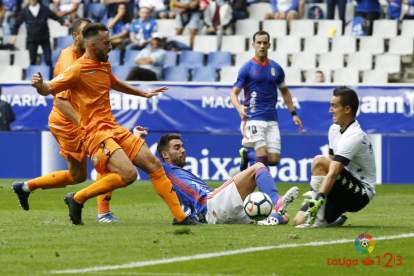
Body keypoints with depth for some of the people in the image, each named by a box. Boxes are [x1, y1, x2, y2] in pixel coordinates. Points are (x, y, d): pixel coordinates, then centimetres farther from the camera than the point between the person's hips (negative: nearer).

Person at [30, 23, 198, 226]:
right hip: (95, 133, -9)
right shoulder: (78, 69, -11)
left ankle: (180, 217, 10)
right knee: (128, 173, -24)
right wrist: (39, 85, -39)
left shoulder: (104, 66, 15)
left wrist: (143, 94, 48)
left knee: (153, 164, 3)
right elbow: (48, 89, -15)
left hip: (113, 129, 9)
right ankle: (77, 199, -8)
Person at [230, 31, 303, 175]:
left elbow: (284, 91, 24)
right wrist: (239, 109, -25)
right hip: (253, 118, -5)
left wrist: (294, 114, 17)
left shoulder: (276, 68, 10)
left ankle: (246, 154, 26)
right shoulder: (246, 68, -3)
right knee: (262, 156, -19)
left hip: (272, 120, 5)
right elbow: (234, 93, -5)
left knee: (273, 160, -1)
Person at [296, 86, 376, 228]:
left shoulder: (353, 137, -21)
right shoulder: (334, 129, 9)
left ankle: (319, 219, -27)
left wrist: (318, 200, -41)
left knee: (319, 161, -27)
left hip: (362, 194, -8)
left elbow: (333, 174, -33)